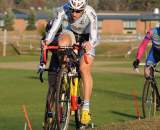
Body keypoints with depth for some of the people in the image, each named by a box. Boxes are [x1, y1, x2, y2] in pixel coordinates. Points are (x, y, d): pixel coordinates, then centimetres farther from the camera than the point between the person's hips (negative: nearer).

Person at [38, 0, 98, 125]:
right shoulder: (63, 10, -30)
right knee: (63, 42, -33)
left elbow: (94, 37, -39)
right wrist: (47, 41, -54)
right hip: (70, 33, 3)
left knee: (84, 68, -23)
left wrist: (90, 43, -61)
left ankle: (86, 108, -21)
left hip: (86, 39, -3)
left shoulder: (90, 14, -34)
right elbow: (53, 29, -35)